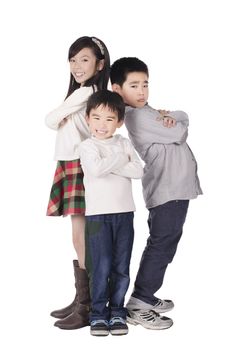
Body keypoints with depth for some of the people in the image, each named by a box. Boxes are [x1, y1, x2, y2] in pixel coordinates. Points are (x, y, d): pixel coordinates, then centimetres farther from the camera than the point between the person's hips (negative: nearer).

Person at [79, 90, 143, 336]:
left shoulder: (124, 143, 8)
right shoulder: (87, 146, -2)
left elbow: (138, 171, -6)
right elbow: (96, 168, -22)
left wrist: (110, 165, -13)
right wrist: (121, 159, -10)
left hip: (124, 213, 4)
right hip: (98, 214, -3)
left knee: (121, 267, 7)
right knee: (101, 267, -3)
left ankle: (116, 312, 19)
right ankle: (98, 314, 9)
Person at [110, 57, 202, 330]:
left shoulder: (147, 112, 18)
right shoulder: (137, 116, -14)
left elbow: (184, 118, 13)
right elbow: (179, 135, -14)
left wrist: (171, 118, -8)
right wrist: (176, 125, 7)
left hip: (176, 187, 10)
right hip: (166, 190, -10)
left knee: (164, 245, 15)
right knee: (161, 245, -9)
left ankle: (146, 297, 23)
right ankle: (137, 306, -5)